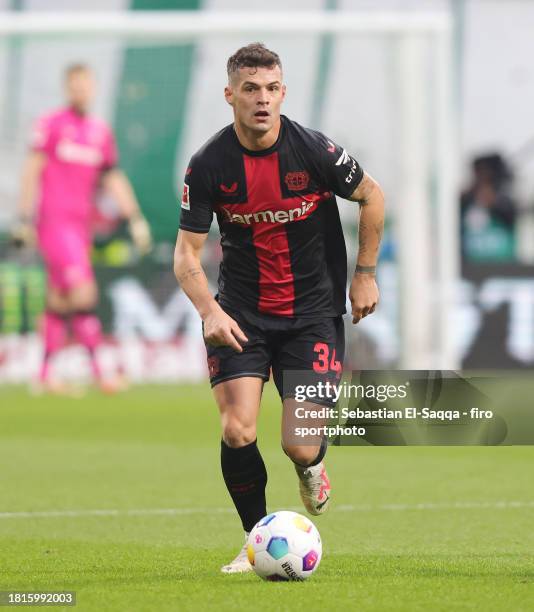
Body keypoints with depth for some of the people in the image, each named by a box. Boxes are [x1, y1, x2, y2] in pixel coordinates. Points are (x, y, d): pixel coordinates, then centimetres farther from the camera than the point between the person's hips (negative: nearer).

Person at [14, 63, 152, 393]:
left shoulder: (101, 132, 13)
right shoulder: (50, 125, -2)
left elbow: (114, 180, 16)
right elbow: (32, 172, -2)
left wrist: (136, 218, 9)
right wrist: (25, 218, -6)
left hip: (81, 224, 5)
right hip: (53, 222, -5)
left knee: (60, 301, 8)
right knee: (82, 290, -18)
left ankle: (46, 372, 15)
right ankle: (97, 368, -18)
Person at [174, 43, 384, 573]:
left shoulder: (315, 151, -13)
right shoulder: (208, 165, -11)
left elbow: (371, 196, 5)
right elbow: (186, 253, -7)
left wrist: (365, 275, 6)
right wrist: (209, 311, -23)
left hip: (312, 311, -1)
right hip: (241, 314, 1)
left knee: (300, 447, -8)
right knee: (238, 432, -15)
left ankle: (311, 466, 32)